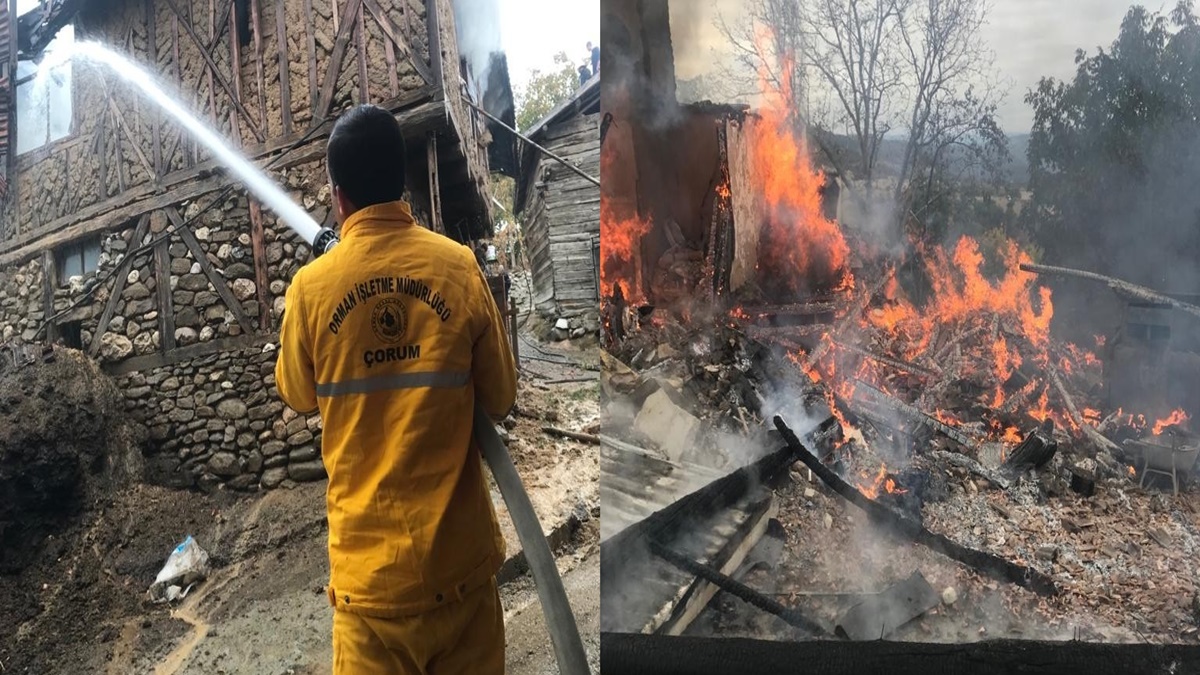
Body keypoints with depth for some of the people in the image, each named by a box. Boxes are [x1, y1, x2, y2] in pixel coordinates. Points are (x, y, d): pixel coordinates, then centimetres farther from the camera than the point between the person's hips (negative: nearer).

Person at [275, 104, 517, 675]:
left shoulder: (312, 286, -9)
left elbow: (298, 397, 9)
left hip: (371, 553, 0)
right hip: (458, 544, 1)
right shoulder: (459, 267, -9)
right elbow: (500, 397, -1)